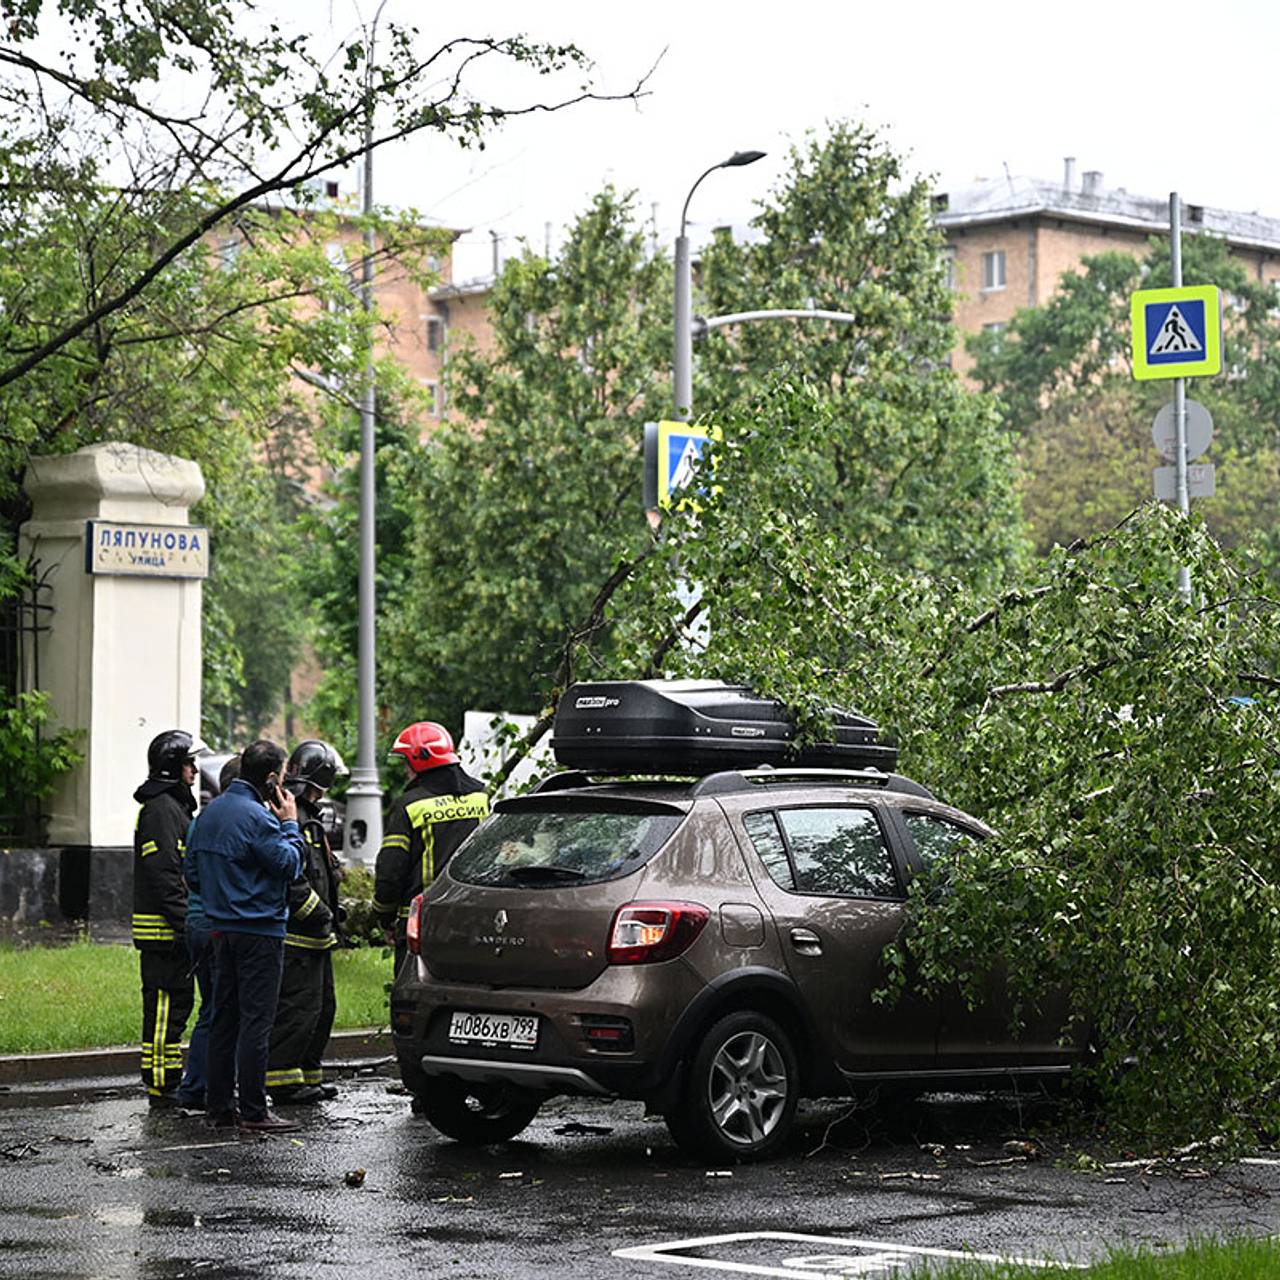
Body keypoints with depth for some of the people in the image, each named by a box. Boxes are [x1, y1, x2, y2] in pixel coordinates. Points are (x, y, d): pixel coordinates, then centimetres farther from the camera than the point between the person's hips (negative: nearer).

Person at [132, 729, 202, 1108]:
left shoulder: (175, 806, 20)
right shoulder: (161, 808, -14)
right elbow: (163, 874, -21)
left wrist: (192, 921, 23)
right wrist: (185, 925, -23)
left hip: (172, 930, 11)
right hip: (164, 929, -11)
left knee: (175, 1003, 13)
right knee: (165, 1005, -8)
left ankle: (168, 1083, 17)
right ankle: (161, 1086, -6)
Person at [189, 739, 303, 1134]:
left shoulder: (211, 811, 11)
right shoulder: (257, 817, -17)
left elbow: (193, 866, 17)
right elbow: (289, 865, -13)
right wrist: (289, 825, -2)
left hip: (223, 928, 9)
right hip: (259, 931, -9)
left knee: (224, 1017, 12)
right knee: (256, 1020, -6)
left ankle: (218, 1105, 15)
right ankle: (253, 1111, -6)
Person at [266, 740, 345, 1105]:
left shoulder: (307, 815, 20)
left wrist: (330, 912, 18)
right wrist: (320, 912, -18)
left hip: (315, 936, 11)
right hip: (297, 936, -11)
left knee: (321, 1007, 15)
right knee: (298, 1005, -10)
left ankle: (308, 1075, 21)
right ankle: (282, 1079, -6)